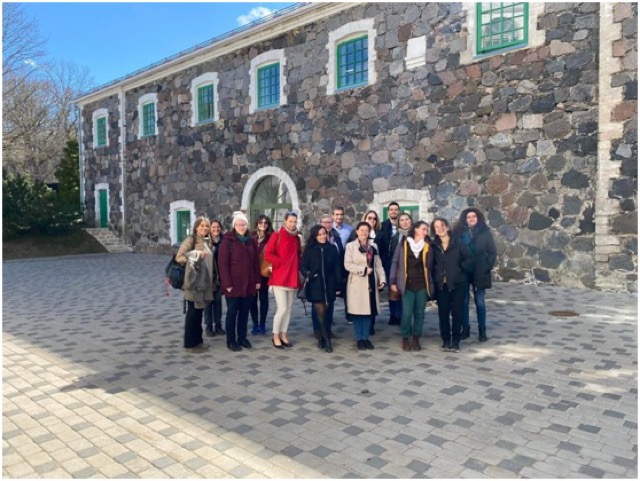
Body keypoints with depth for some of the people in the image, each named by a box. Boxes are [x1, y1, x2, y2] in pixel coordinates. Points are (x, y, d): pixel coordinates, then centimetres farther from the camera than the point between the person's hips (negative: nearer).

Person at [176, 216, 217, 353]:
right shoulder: (191, 240, -7)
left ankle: (197, 340, 21)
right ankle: (190, 343, 7)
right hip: (194, 281, -7)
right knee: (193, 312, -1)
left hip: (205, 282, 7)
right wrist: (197, 255, -21)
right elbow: (179, 257, -14)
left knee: (199, 312, 12)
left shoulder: (206, 242, 15)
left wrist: (213, 279, 13)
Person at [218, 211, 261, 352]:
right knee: (232, 312, 4)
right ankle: (231, 340, 14)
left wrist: (257, 280, 5)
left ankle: (242, 337, 24)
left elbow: (256, 262, 10)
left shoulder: (252, 241, 9)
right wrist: (227, 283, -15)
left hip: (248, 284, 4)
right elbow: (222, 263, -10)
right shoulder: (228, 240, -5)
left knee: (244, 311, 11)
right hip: (233, 284, -4)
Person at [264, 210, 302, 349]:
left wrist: (297, 268, 4)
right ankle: (275, 336, 8)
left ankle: (283, 335, 21)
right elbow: (267, 254, -10)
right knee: (282, 308, -8)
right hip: (279, 278, -6)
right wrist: (281, 262, -12)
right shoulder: (276, 236, -5)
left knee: (289, 308, 9)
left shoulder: (297, 238, 11)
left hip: (293, 278, 6)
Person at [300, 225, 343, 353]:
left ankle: (322, 338, 21)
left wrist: (338, 285, 2)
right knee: (320, 313, -4)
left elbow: (337, 268, 6)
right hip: (315, 286, -1)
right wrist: (307, 274, -20)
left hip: (329, 285, 2)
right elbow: (303, 266, 2)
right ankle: (327, 340, 3)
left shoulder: (332, 249, 6)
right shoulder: (309, 249, 3)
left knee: (325, 313, 6)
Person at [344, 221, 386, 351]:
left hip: (370, 283, 4)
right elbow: (347, 265, -10)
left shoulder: (373, 246, 13)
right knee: (357, 311, -1)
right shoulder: (350, 246, -1)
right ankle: (359, 338, 9)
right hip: (357, 283, -4)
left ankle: (366, 337, 15)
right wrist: (363, 270, -14)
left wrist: (382, 279, -2)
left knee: (369, 310, 5)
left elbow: (378, 265, 10)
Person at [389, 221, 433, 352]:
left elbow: (429, 266, 6)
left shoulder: (427, 246, 4)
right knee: (407, 313, -3)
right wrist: (393, 281, -3)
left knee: (419, 313, 8)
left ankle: (416, 338, 21)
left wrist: (431, 284, 0)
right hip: (407, 284, -2)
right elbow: (395, 262, 2)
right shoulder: (404, 244, 0)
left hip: (422, 285, 2)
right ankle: (405, 338, 14)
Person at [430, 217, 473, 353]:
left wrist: (459, 268, -8)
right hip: (441, 285, 2)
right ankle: (446, 340, 18)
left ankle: (455, 341, 14)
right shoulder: (434, 246, 4)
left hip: (457, 283, -2)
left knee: (456, 312, 3)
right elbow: (431, 264, 10)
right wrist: (434, 275, -2)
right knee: (443, 313, 5)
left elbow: (469, 260, 0)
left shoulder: (458, 243, -3)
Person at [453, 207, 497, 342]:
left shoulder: (485, 232, 1)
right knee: (463, 301, 5)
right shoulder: (458, 232, 1)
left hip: (479, 273, -1)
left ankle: (482, 330, 14)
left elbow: (493, 252, 2)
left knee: (480, 302, 5)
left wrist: (487, 267, -4)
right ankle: (465, 328, 16)